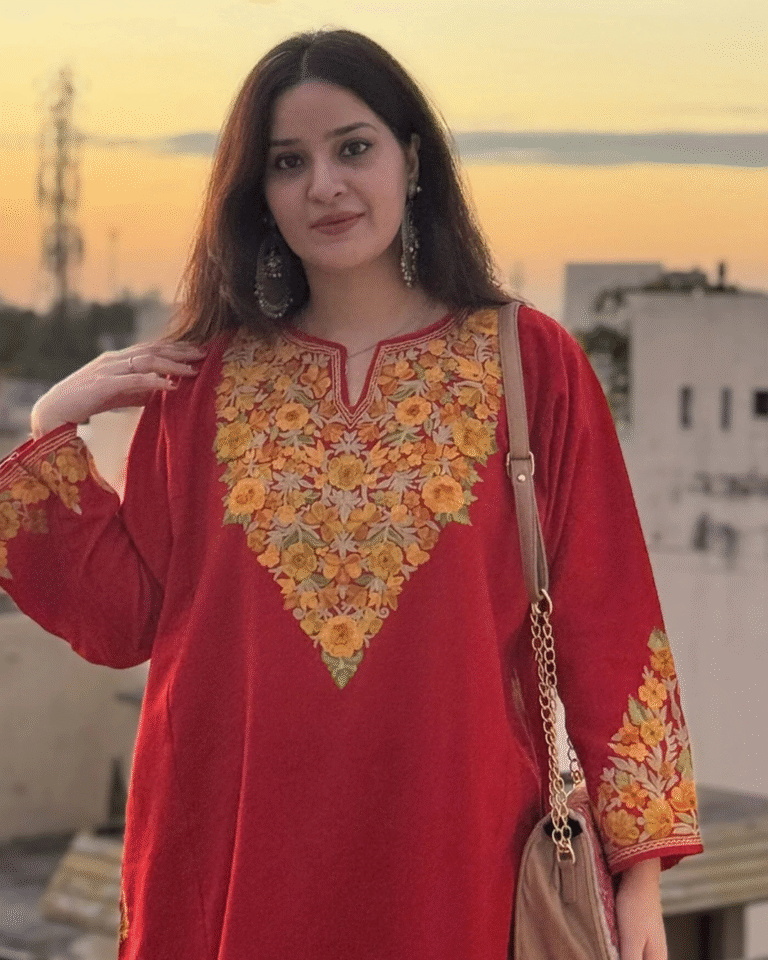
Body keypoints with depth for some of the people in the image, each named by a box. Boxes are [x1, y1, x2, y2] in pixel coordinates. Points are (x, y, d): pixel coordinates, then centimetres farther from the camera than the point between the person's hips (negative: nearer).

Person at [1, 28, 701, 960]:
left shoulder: (531, 364, -2)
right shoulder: (202, 381, 5)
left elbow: (603, 624, -3)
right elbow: (126, 615, 5)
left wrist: (639, 865, -6)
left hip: (453, 849, -1)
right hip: (236, 866, 2)